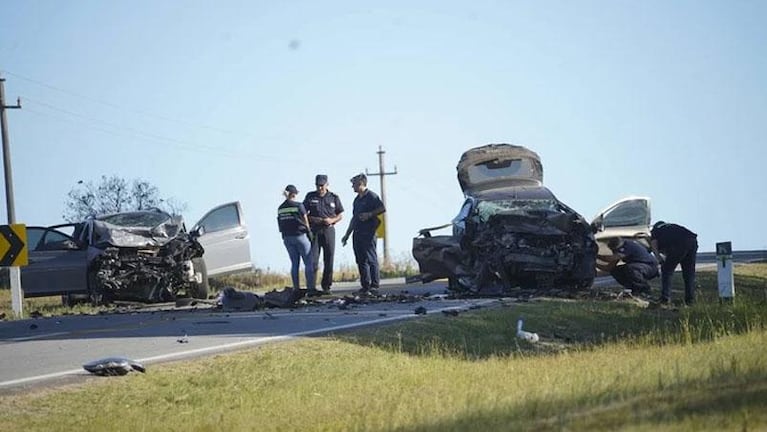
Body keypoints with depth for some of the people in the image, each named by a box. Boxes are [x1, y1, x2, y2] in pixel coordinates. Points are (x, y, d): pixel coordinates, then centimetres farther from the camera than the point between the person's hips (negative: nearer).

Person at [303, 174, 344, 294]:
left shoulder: (334, 198, 7)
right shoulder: (310, 197, 6)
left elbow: (340, 216, 11)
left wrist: (332, 220, -9)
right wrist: (312, 219, -11)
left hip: (329, 230, 1)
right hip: (314, 230, -1)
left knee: (329, 260, 1)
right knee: (313, 259, -8)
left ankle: (326, 286, 8)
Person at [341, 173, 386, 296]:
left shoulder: (371, 196, -4)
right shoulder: (357, 199, 22)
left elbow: (382, 208, -12)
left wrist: (369, 214, -20)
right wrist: (347, 235, 25)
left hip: (368, 232, -9)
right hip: (357, 233, 9)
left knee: (371, 259, -10)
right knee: (361, 260, 7)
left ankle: (374, 286, -12)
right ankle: (365, 286, 9)